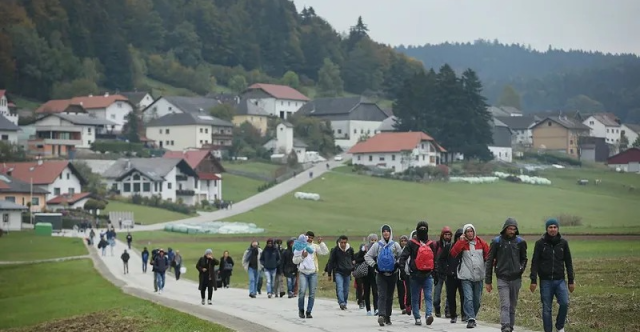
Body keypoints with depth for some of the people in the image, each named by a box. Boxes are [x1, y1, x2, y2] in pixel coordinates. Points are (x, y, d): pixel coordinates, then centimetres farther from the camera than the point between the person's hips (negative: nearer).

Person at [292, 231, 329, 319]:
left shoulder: (315, 247, 8)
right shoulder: (299, 247, 5)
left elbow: (325, 252, -2)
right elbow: (294, 260, 4)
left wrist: (321, 243, -11)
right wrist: (302, 257, -10)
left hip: (313, 273, 2)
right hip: (303, 273, -2)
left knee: (312, 294, 0)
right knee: (302, 291, -15)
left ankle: (308, 312, 8)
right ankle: (301, 310, 4)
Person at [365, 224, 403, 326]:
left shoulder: (395, 245, 4)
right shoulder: (377, 245, 2)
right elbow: (367, 256, 6)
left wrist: (397, 264, -4)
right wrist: (374, 265, -3)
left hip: (392, 274, 2)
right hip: (381, 274, -2)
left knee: (390, 296, 9)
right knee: (382, 295, -13)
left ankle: (388, 316, 18)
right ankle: (381, 315, -24)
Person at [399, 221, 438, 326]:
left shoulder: (431, 244, 12)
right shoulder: (412, 244, 2)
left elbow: (435, 259, 19)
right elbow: (404, 255, -5)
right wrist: (402, 266, -20)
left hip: (428, 275, 1)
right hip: (415, 275, -1)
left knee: (429, 296, -12)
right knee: (415, 298, 4)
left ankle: (429, 314, -22)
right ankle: (417, 318, 11)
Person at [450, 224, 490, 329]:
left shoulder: (481, 243, 4)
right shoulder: (461, 243, -1)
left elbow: (488, 255, 10)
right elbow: (453, 254, -14)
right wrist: (461, 241, -18)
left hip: (478, 276, 3)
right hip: (466, 277, -3)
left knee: (477, 299, 11)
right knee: (468, 298, -14)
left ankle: (473, 317, 26)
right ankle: (471, 319, -15)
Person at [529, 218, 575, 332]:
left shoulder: (563, 243, 5)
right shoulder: (540, 243, -1)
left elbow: (568, 263, 9)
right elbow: (535, 262, -1)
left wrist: (571, 280, 5)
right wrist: (533, 280, -8)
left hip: (560, 280, 1)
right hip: (545, 281, -1)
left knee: (564, 303, -15)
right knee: (546, 309, 2)